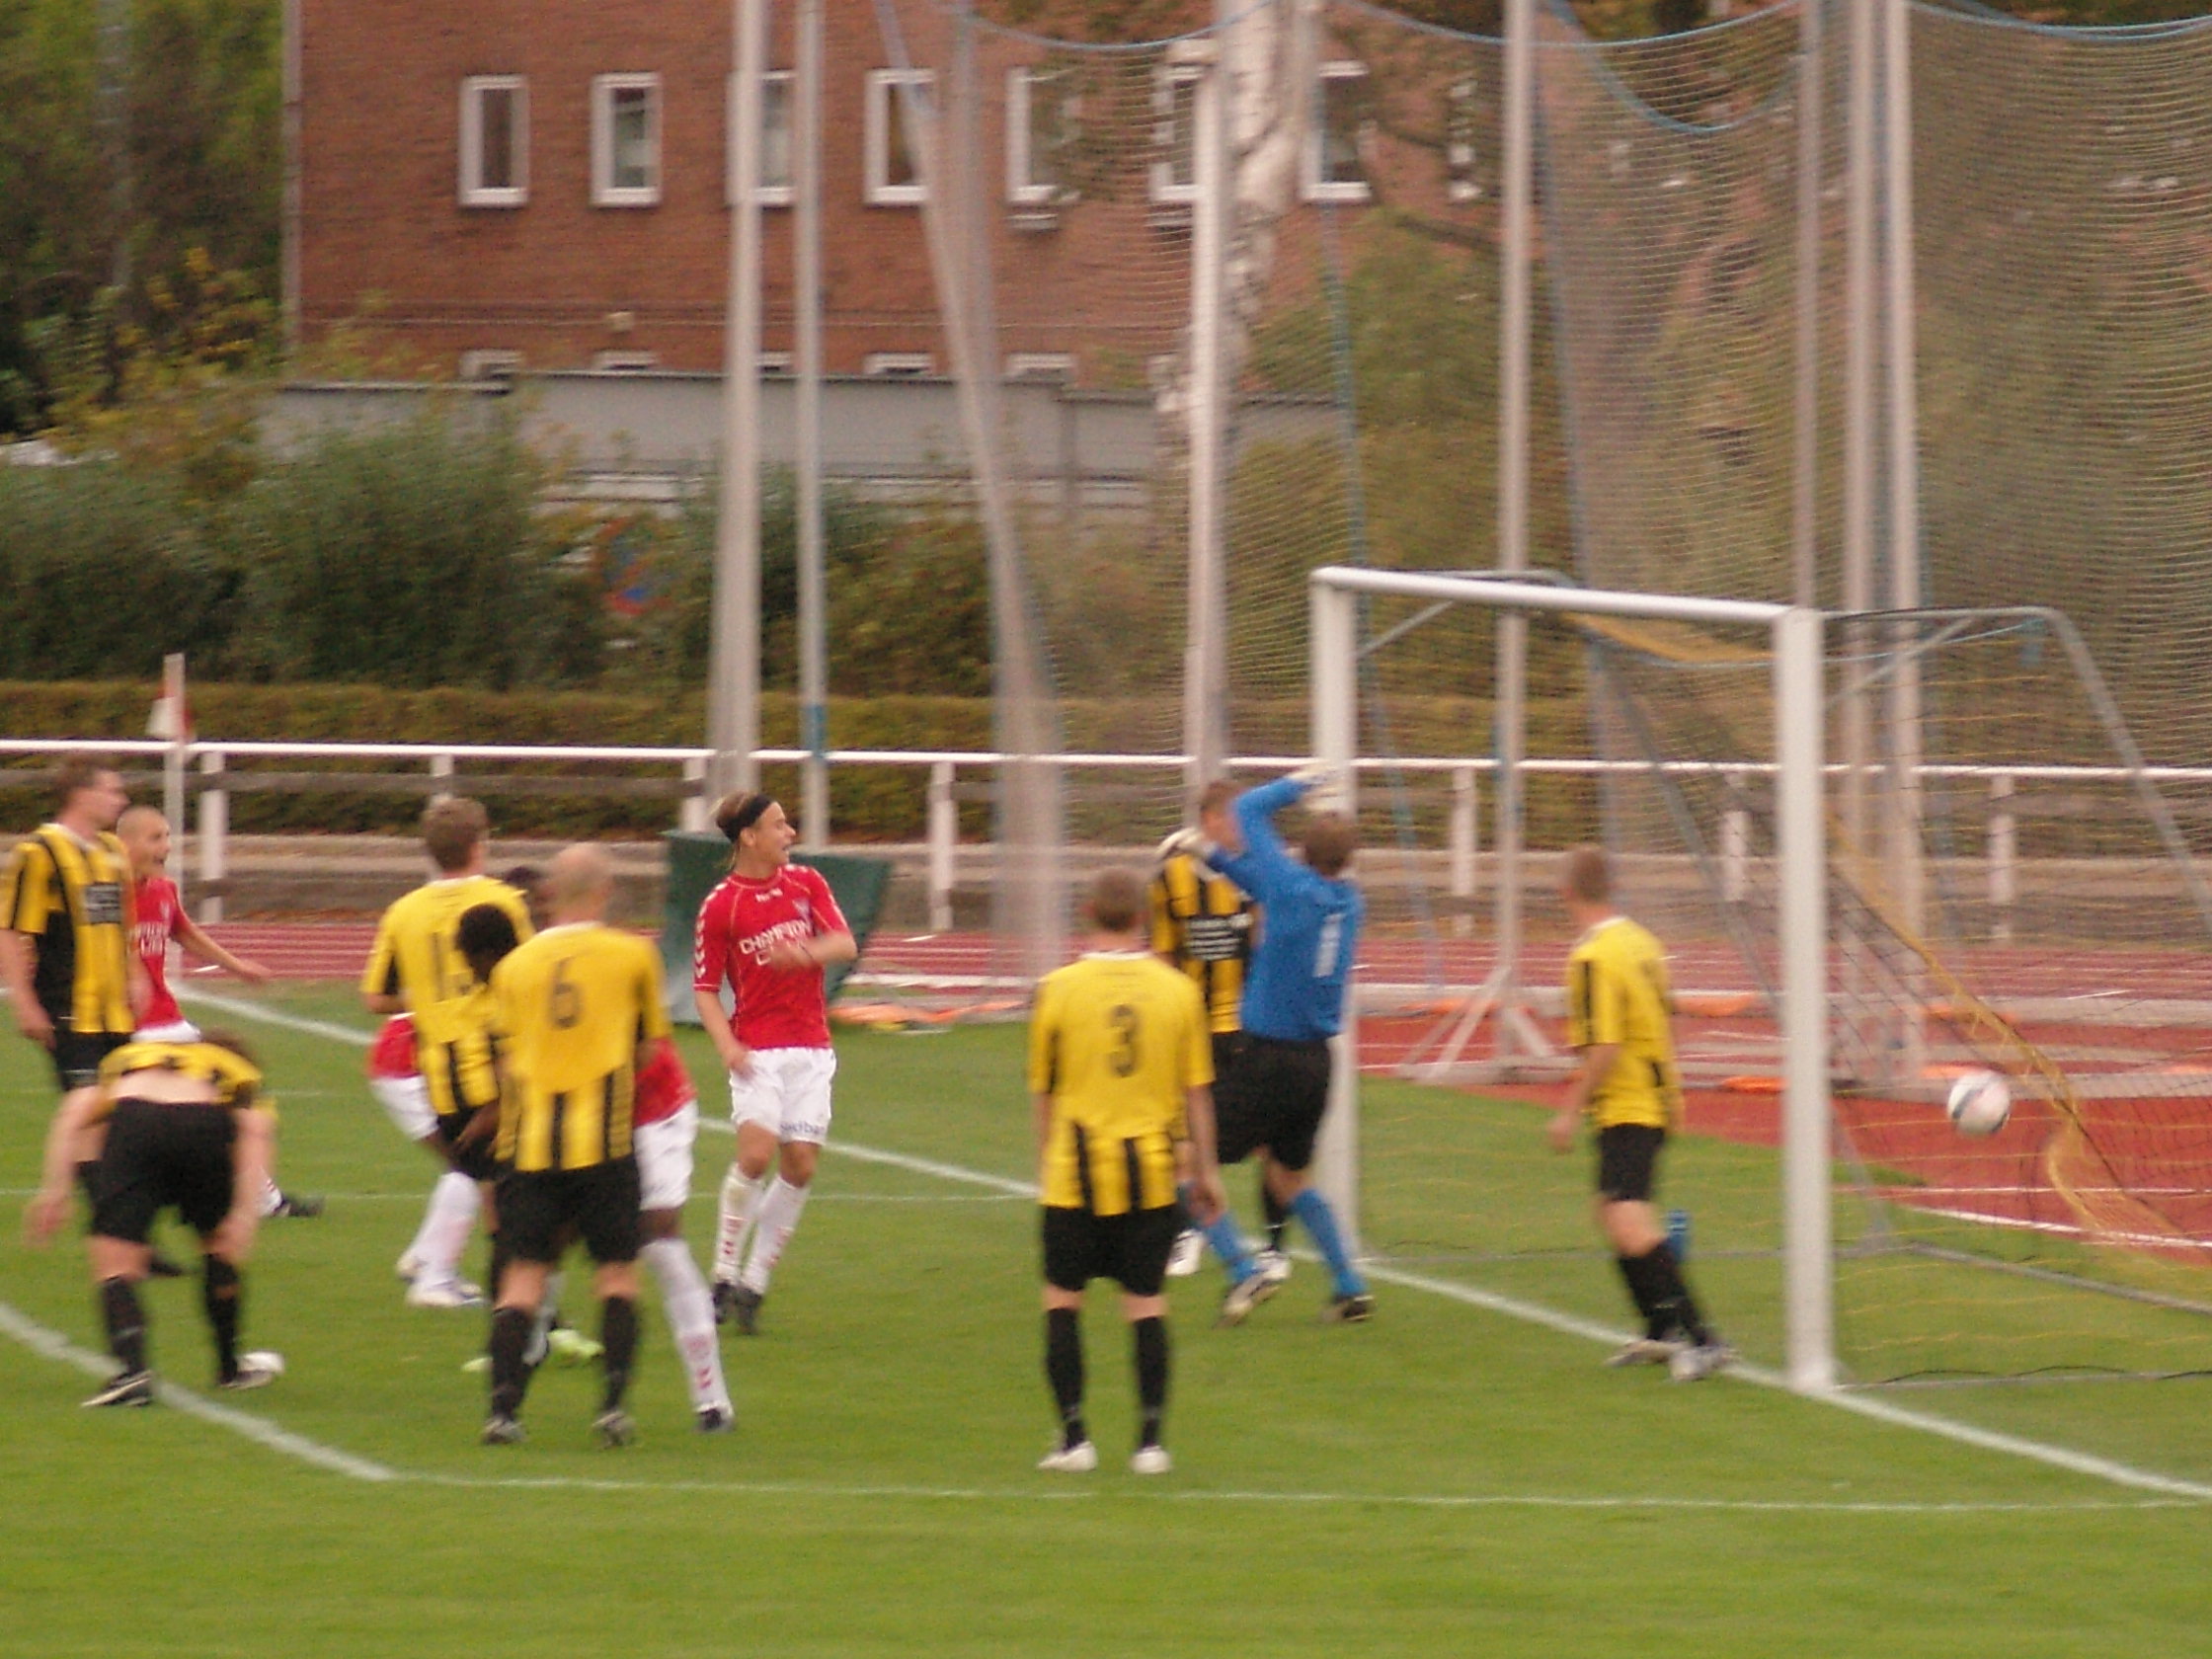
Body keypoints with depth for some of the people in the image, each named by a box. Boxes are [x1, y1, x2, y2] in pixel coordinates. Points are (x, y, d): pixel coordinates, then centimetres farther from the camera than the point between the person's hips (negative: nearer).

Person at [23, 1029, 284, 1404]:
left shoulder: (125, 1060, 40)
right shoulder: (241, 1075, 35)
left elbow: (76, 1109, 19)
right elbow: (256, 1127, 11)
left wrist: (55, 1188, 13)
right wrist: (246, 1212, 3)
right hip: (205, 1126, 0)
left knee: (114, 1266, 2)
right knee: (222, 1249, 27)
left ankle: (132, 1370, -20)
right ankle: (230, 1368, 38)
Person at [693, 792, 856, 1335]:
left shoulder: (807, 883, 7)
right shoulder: (720, 906, -3)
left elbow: (845, 944, -2)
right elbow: (705, 989, 0)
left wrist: (804, 953, -22)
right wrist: (727, 1045, -15)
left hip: (811, 1049, 4)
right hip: (757, 1050, -4)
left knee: (800, 1164, -2)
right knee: (756, 1151, -21)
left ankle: (754, 1283, 8)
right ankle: (725, 1276, -9)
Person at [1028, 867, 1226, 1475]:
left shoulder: (1059, 989, -6)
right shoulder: (1177, 991, -2)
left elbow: (1041, 1090, 4)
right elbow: (1197, 1090, 4)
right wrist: (1204, 1169, 15)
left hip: (1077, 1173, -1)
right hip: (1152, 1171, 2)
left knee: (1063, 1299, 9)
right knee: (1146, 1303, 7)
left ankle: (1074, 1436, 4)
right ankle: (1150, 1441, 3)